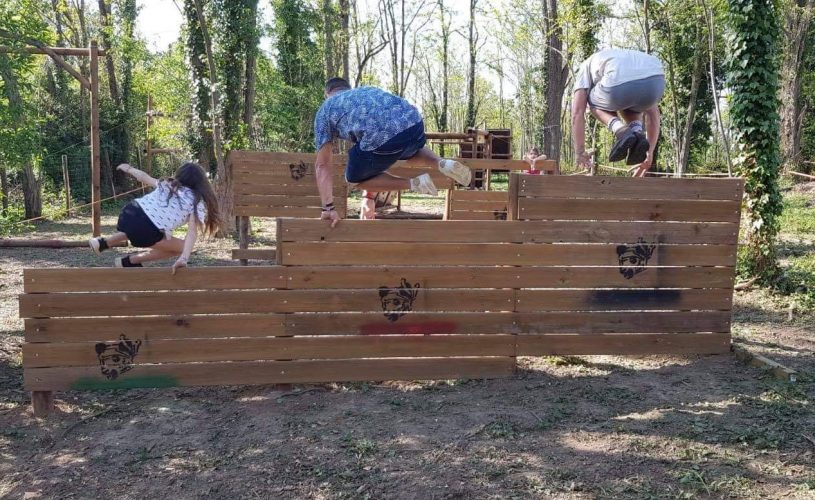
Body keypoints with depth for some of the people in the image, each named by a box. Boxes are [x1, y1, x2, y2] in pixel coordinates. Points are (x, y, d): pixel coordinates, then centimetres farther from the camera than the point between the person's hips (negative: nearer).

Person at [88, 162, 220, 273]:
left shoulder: (167, 184, 22)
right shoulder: (197, 202, 7)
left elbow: (144, 177, 37)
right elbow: (192, 232, -7)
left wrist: (129, 169, 57)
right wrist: (184, 259, -14)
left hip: (129, 213, 7)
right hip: (146, 231, -7)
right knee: (181, 248, 16)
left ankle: (103, 243, 35)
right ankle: (129, 261, 14)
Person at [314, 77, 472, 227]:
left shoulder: (324, 111, 26)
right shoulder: (367, 90, 41)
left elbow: (322, 164, 16)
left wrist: (328, 208, 13)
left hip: (381, 136, -6)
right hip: (415, 123, 6)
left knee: (355, 178, 22)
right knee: (410, 151, 41)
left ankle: (413, 184, 5)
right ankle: (441, 163, 11)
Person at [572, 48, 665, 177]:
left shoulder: (587, 66, 35)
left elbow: (577, 113, 23)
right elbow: (653, 112, 41)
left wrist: (580, 152, 28)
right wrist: (649, 152, 43)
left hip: (619, 84, -4)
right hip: (655, 80, 4)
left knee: (594, 103, 33)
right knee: (632, 107, 40)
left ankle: (620, 130, 4)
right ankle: (636, 130, 7)